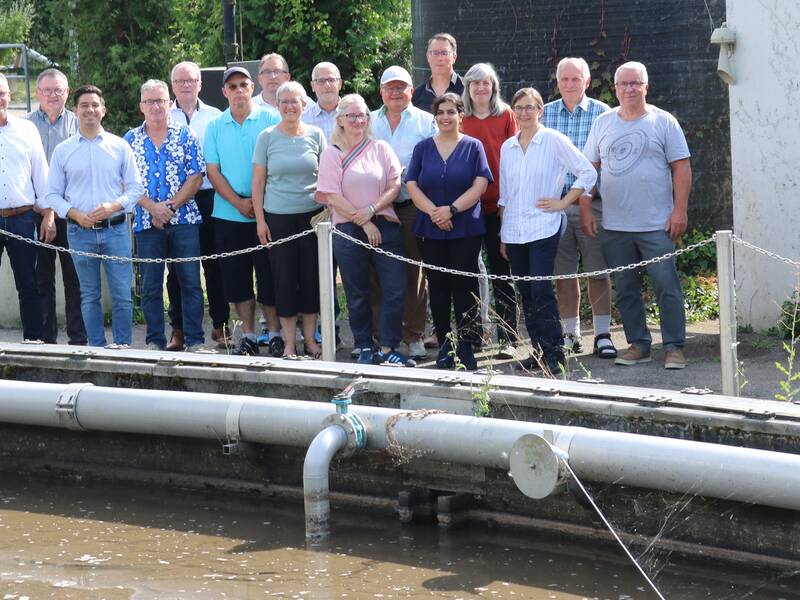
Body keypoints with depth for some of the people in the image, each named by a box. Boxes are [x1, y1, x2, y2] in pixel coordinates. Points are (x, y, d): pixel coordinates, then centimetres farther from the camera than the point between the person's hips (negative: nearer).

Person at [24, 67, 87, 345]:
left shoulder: (78, 124, 7)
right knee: (42, 277, 4)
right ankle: (46, 338, 10)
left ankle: (78, 338, 4)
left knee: (74, 277, 0)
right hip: (36, 211, 0)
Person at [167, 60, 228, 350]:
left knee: (214, 264, 1)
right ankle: (178, 328, 9)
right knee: (177, 267, 3)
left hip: (209, 197, 0)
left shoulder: (216, 118, 9)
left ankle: (220, 325, 8)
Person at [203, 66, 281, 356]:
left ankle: (275, 334, 7)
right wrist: (239, 202, -8)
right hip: (228, 214, 3)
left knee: (269, 277, -2)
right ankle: (248, 336, 13)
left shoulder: (270, 120, -1)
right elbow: (213, 171, 4)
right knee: (237, 278, 5)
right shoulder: (215, 127, 8)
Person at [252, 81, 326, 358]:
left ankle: (310, 339, 15)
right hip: (278, 217, -1)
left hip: (312, 214, 1)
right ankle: (289, 343, 7)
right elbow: (258, 181, 3)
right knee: (284, 278, 0)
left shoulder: (315, 135, 4)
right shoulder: (267, 137, 1)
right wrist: (260, 219, -2)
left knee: (311, 276, 4)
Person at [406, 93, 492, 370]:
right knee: (438, 286, 5)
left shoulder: (473, 147, 4)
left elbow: (479, 186, -5)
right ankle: (444, 345, 13)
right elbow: (412, 186, 2)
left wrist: (452, 209, -17)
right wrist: (433, 212, -14)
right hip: (430, 230, 2)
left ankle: (465, 346, 0)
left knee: (464, 285, -4)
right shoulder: (423, 148, 9)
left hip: (466, 229, -2)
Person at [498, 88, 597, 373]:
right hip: (514, 231, 5)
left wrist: (563, 202, -6)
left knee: (541, 291, -13)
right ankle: (538, 350, 13)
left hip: (543, 228, -5)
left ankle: (554, 354, -8)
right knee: (526, 294, 6)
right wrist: (502, 235, 15)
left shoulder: (554, 141, -2)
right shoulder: (507, 147, 13)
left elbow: (588, 172, -3)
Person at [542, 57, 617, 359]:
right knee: (563, 272, 5)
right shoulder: (544, 114, 10)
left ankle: (603, 334, 5)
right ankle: (571, 334, 14)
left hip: (592, 203, -2)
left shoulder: (601, 113, 3)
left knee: (598, 271, -2)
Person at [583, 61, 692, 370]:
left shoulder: (664, 122, 0)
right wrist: (585, 210, 5)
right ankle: (638, 344, 18)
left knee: (667, 286, -6)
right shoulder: (603, 123, 9)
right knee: (625, 290, 8)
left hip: (656, 225, -3)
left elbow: (681, 167, -2)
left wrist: (680, 210, -9)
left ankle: (674, 347, -1)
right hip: (614, 226, 3)